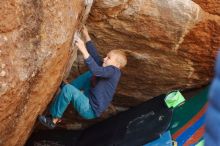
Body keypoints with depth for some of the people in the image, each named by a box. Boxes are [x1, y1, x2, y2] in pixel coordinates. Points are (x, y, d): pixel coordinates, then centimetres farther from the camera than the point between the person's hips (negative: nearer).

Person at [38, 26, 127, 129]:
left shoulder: (113, 71, -18)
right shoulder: (108, 69, 8)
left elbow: (96, 71, -36)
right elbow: (95, 55, 11)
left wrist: (83, 50, -41)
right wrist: (86, 35, 9)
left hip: (90, 111, -10)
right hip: (90, 101, 10)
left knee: (67, 89, -23)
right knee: (90, 75, 18)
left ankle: (54, 120, -6)